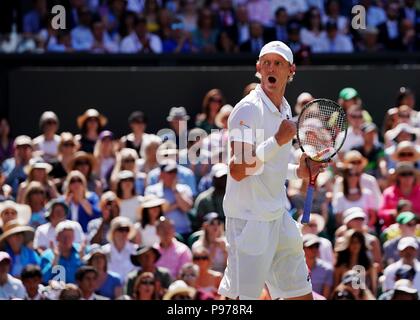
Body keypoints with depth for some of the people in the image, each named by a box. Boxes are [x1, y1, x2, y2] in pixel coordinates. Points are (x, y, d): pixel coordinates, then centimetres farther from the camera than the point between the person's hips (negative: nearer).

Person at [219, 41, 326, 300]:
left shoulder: (285, 110, 13)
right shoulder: (248, 109, -14)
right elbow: (239, 170, -23)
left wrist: (298, 172, 10)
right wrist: (278, 141, -23)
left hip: (278, 218, 9)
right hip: (249, 218, -9)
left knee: (302, 293, 9)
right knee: (243, 298, -9)